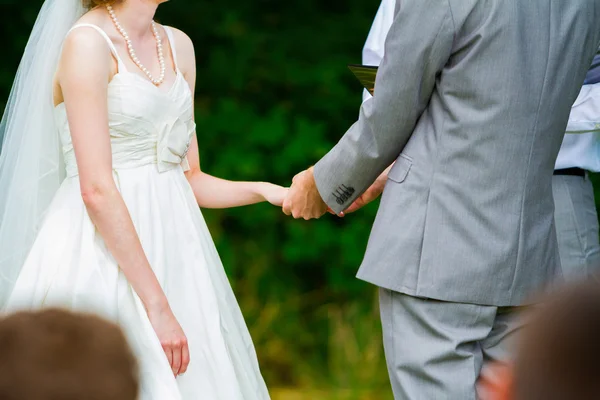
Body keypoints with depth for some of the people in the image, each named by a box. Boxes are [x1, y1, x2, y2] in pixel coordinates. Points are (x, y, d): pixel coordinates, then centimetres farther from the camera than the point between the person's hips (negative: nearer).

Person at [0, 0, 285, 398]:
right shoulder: (87, 42, -11)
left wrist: (267, 191, -1)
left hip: (172, 252, 7)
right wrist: (156, 304, -20)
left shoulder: (177, 46, 12)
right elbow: (97, 190, -18)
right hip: (103, 256, -7)